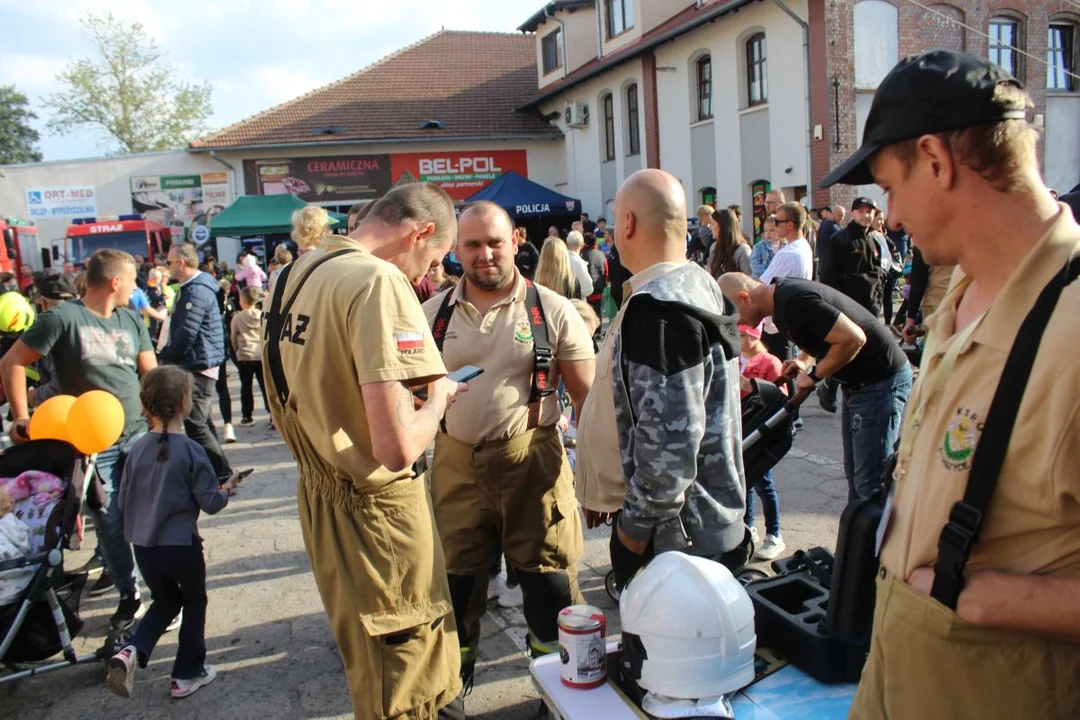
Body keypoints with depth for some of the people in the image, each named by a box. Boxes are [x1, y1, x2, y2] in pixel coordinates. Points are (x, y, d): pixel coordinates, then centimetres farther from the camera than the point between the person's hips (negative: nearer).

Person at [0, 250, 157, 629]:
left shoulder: (131, 321, 6)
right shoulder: (63, 318, -11)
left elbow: (151, 373, 10)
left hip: (139, 434, 4)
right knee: (110, 523, 4)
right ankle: (129, 596, 19)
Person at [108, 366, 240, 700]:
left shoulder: (137, 449, -3)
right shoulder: (191, 450, -17)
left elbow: (123, 501, 5)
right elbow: (210, 503, -14)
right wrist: (225, 492, 7)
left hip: (142, 545, 5)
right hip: (182, 545, -4)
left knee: (165, 601, 25)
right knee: (194, 601, 18)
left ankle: (131, 652, 3)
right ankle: (187, 674, 24)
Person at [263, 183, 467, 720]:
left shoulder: (299, 270, 5)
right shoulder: (380, 283, -23)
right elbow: (397, 448, -31)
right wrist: (438, 398, -11)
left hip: (318, 493, 9)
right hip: (375, 509, -9)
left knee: (373, 664, 26)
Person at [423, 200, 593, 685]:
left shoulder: (551, 310, -3)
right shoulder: (433, 314, 6)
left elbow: (588, 396, -2)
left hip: (531, 461, -2)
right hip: (456, 463, 3)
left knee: (548, 580, 7)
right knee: (456, 578, 16)